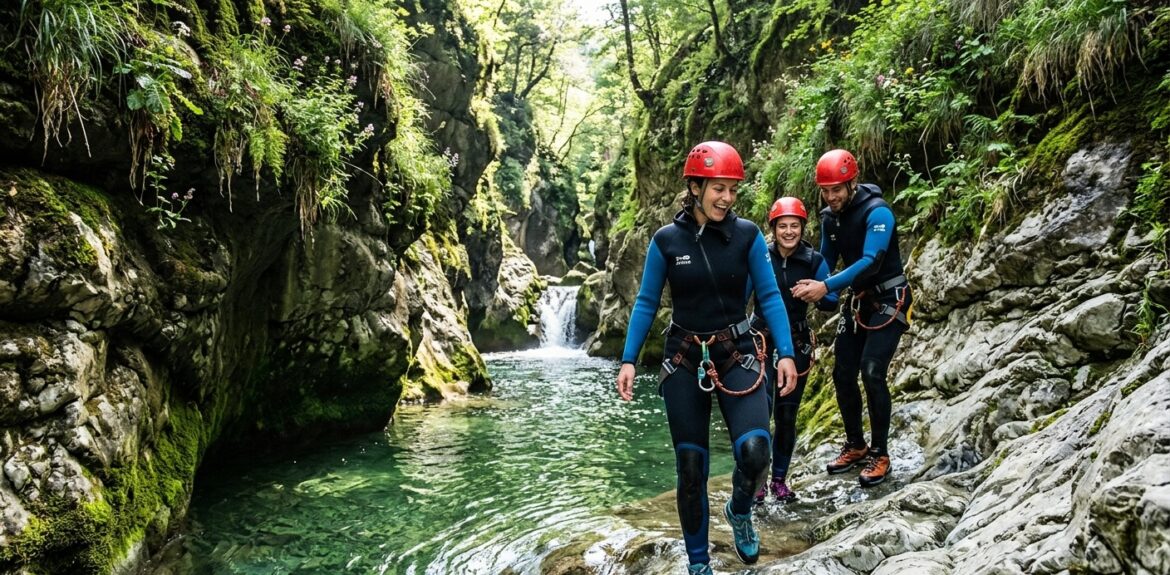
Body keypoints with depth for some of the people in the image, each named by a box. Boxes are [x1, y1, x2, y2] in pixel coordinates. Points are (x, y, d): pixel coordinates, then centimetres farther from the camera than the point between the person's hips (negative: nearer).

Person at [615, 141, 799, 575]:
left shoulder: (747, 234, -4)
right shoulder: (666, 239, -4)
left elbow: (769, 296, -1)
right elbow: (646, 303, 2)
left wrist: (786, 353, -10)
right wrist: (628, 360, -4)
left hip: (737, 356, 0)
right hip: (684, 361, 1)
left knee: (754, 451, -19)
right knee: (690, 467, 5)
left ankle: (739, 511, 16)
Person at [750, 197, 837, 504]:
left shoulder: (814, 260, -5)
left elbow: (831, 303, -6)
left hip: (797, 343, 2)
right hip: (762, 340, -2)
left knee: (787, 416, 7)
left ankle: (779, 479, 22)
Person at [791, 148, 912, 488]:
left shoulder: (877, 212, -21)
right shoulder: (829, 217, 1)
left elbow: (870, 261, -31)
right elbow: (827, 261, 9)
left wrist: (827, 287, -40)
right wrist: (810, 285, -13)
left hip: (888, 300, -7)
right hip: (857, 301, 7)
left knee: (872, 373, -17)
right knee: (843, 375, 3)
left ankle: (880, 454, -4)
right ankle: (855, 446, 19)